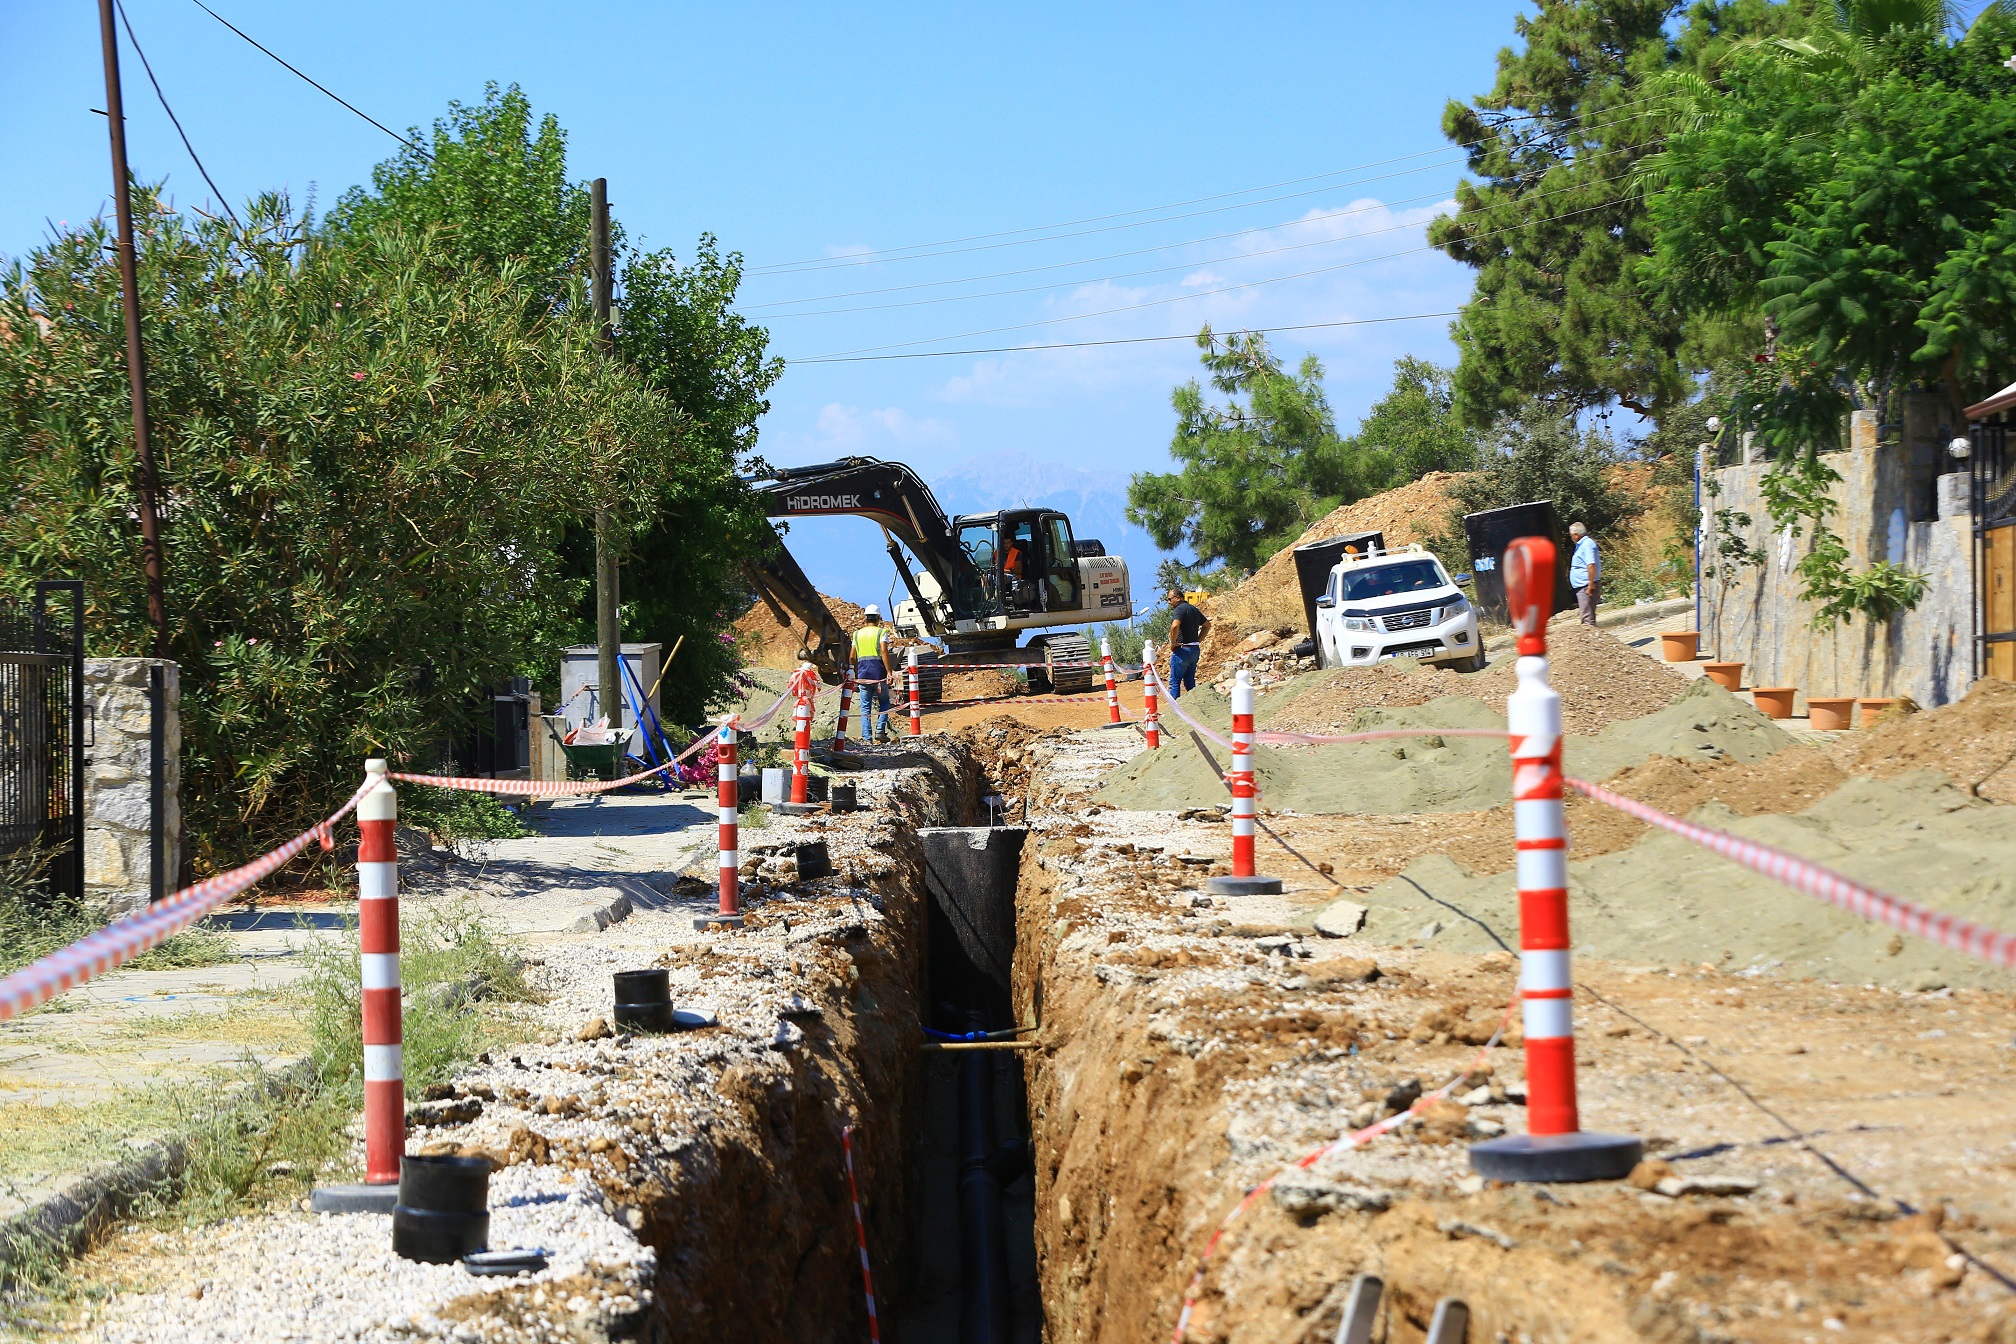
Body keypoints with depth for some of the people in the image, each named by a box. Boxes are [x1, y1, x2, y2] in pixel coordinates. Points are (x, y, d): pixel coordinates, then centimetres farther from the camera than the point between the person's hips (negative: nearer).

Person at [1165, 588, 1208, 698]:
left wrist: (1173, 643, -17)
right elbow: (1207, 625, 27)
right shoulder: (1194, 609, 15)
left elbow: (1175, 626, -31)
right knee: (1190, 682, 13)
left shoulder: (1179, 609, -12)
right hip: (1195, 650, 9)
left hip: (1182, 650, -9)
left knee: (1175, 682, -4)